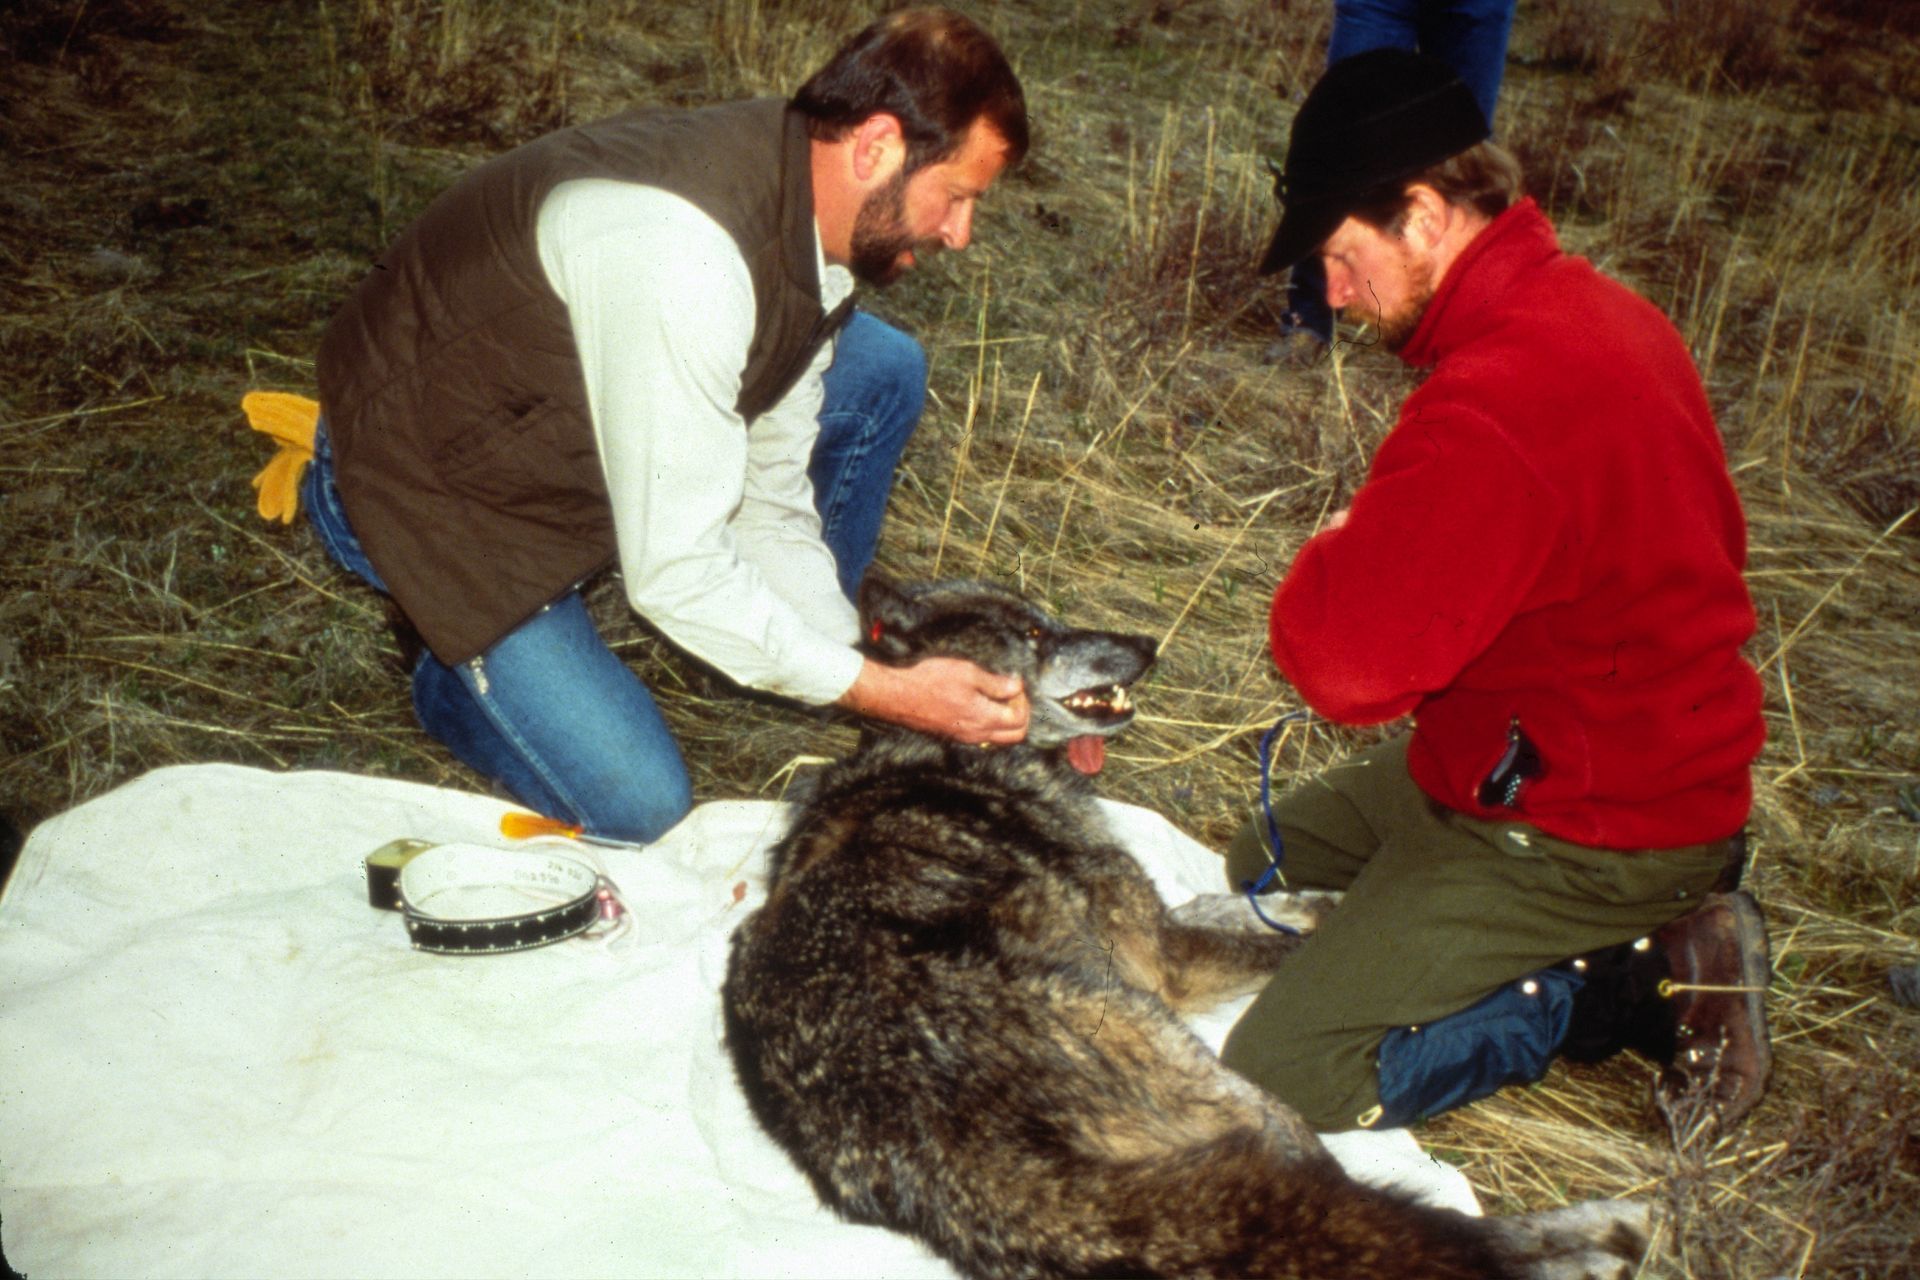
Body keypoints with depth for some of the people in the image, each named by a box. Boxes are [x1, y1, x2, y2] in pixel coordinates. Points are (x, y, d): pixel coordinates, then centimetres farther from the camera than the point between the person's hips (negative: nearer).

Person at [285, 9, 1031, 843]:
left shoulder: (812, 227, -8)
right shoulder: (681, 250, -37)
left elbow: (770, 502, -1)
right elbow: (673, 573, -32)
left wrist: (845, 654, -10)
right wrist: (884, 693, -27)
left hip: (572, 423, 8)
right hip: (429, 491, -8)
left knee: (879, 371, -2)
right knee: (637, 804, -15)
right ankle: (455, 653, 12)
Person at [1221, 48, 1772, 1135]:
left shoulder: (1496, 410, -31)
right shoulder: (1585, 306, 3)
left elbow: (1345, 663, -35)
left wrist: (1334, 557, -10)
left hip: (1577, 835, -10)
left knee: (1277, 1086, -12)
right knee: (1263, 864, 24)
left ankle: (1644, 981, -2)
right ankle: (1649, 928, 14)